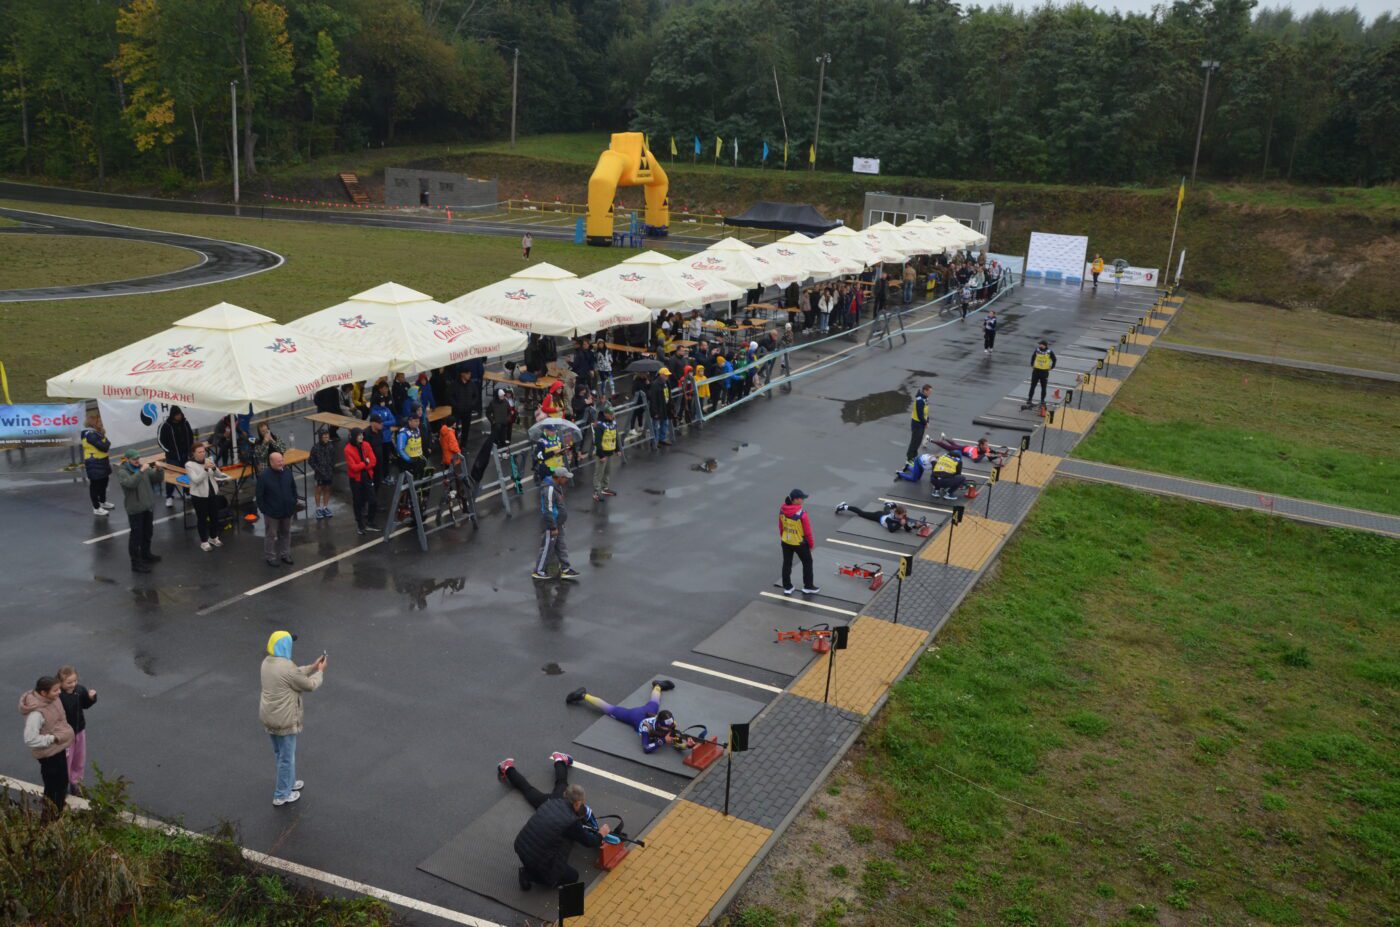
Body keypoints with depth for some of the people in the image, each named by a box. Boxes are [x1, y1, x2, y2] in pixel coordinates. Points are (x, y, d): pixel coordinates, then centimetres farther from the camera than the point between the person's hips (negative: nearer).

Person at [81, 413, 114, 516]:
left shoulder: (95, 433, 12)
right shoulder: (90, 435, -22)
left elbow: (104, 445, 12)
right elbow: (104, 447, -25)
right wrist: (106, 440, -8)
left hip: (101, 462, 11)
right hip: (94, 464, -11)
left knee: (104, 482, 23)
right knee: (95, 485, -1)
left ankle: (103, 502, 41)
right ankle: (96, 508, 7)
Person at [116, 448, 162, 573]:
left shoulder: (143, 467, 5)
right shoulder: (122, 471, -12)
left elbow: (158, 479, 2)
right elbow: (130, 483, -30)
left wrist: (158, 470, -16)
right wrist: (141, 471, -35)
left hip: (147, 506, 7)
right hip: (135, 509, -7)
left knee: (148, 532, 21)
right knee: (136, 535, -2)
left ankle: (146, 554, 40)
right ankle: (136, 563, 4)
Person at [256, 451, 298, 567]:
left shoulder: (287, 472, -5)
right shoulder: (264, 476, -18)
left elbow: (293, 489, 8)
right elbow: (260, 495, -12)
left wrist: (293, 504, 7)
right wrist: (264, 510, -12)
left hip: (287, 511, 5)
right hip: (272, 512, -5)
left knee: (286, 533, 17)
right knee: (271, 535, 8)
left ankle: (285, 554, 31)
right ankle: (270, 557, 20)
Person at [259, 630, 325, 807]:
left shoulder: (268, 662, 1)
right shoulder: (286, 667, -27)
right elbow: (309, 685, -15)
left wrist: (312, 667, 14)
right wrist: (320, 671, 2)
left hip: (269, 716, 9)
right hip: (283, 720, -9)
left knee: (280, 753, 26)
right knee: (287, 757, 9)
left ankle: (289, 783, 43)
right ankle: (281, 795, 21)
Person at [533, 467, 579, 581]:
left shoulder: (557, 486, 6)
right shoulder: (549, 489, -26)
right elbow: (548, 510, -26)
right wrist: (553, 528, -22)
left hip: (557, 524, 10)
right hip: (550, 526, -10)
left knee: (561, 548, 15)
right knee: (547, 549, 3)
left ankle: (565, 570, 23)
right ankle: (538, 572, 16)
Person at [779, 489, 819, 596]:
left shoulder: (782, 510, -11)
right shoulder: (801, 515, -28)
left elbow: (780, 527, 3)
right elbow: (807, 531, -17)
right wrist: (811, 544, -1)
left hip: (785, 542, 5)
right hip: (799, 543, -5)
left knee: (786, 564, 18)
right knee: (807, 563, 17)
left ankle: (787, 588, 28)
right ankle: (808, 587, 27)